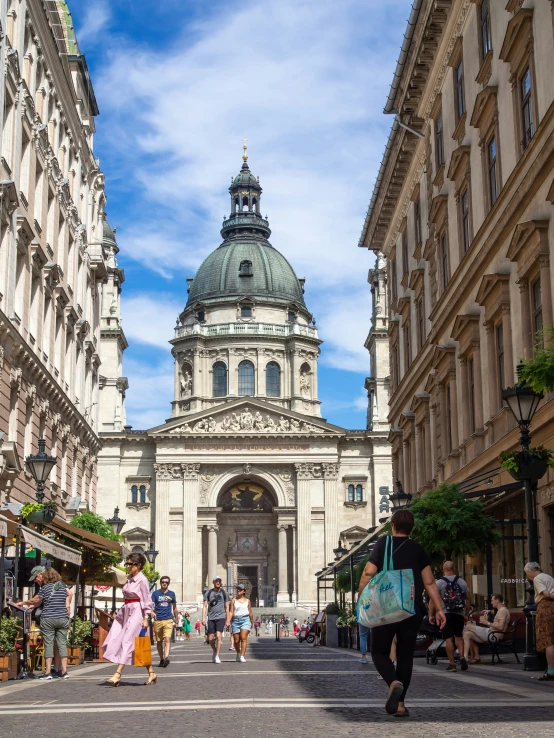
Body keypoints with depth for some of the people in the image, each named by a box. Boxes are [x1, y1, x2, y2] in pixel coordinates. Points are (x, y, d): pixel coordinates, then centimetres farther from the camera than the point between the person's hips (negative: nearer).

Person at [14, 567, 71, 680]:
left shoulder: (45, 588, -4)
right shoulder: (62, 586, 10)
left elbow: (36, 600, 7)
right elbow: (67, 605, 11)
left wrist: (23, 603, 22)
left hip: (48, 620, -4)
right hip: (63, 619, 4)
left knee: (48, 644, 0)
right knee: (62, 644, 5)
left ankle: (48, 672, -2)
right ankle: (64, 671, 1)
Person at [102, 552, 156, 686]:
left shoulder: (142, 580, -11)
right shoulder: (129, 578, 12)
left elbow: (147, 600, -12)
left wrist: (146, 618, -16)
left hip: (137, 613, -9)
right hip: (126, 612, 9)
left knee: (127, 642, -12)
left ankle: (118, 675, -14)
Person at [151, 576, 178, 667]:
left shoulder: (171, 594, 9)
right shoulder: (155, 593, 5)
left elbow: (174, 607, 20)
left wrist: (176, 619, 24)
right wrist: (152, 612, -22)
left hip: (168, 620, -1)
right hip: (157, 620, 1)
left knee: (167, 639, -18)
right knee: (159, 641, 8)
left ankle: (166, 657, -29)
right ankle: (161, 659, 20)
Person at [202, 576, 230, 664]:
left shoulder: (224, 593, 7)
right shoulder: (208, 593, 7)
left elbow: (227, 607, 9)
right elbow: (205, 606, 5)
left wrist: (227, 620, 6)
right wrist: (203, 618, -6)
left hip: (221, 617, -2)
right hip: (211, 618, 2)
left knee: (218, 636, -16)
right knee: (210, 639, 3)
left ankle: (217, 656, -10)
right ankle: (215, 651, 31)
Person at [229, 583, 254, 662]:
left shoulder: (247, 600, 9)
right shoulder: (234, 600, 7)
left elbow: (250, 613, 15)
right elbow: (231, 612, 2)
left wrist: (252, 622, 20)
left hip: (245, 619, -1)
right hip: (236, 620, 1)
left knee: (243, 638, -17)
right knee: (236, 640, 5)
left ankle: (242, 656, -20)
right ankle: (238, 653, 31)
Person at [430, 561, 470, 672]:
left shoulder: (439, 582, -3)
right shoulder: (462, 582, 7)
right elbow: (468, 600, 8)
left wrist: (431, 615, -1)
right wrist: (466, 614, 16)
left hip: (445, 614, -3)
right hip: (459, 614, 3)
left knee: (448, 638, 0)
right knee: (459, 636, 19)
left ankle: (452, 664, 0)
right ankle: (462, 656, -1)